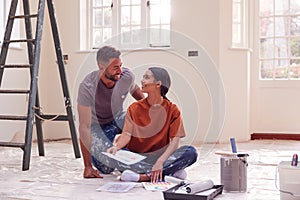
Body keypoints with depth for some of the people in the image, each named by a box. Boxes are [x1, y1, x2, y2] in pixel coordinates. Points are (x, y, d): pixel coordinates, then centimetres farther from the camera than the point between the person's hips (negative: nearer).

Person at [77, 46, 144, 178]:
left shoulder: (127, 76, -20)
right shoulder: (87, 87, -33)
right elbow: (84, 127, -32)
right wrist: (87, 166, -33)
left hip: (117, 118, 4)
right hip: (97, 125, -4)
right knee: (107, 167, -22)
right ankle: (96, 152, 14)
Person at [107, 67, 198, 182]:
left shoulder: (172, 110, 0)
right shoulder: (134, 108, 4)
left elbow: (175, 140, -9)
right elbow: (127, 134, -6)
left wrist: (160, 161, -26)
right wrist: (116, 147, -29)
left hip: (160, 155, 0)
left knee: (191, 152, -26)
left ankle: (143, 176, -28)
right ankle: (171, 172, -27)